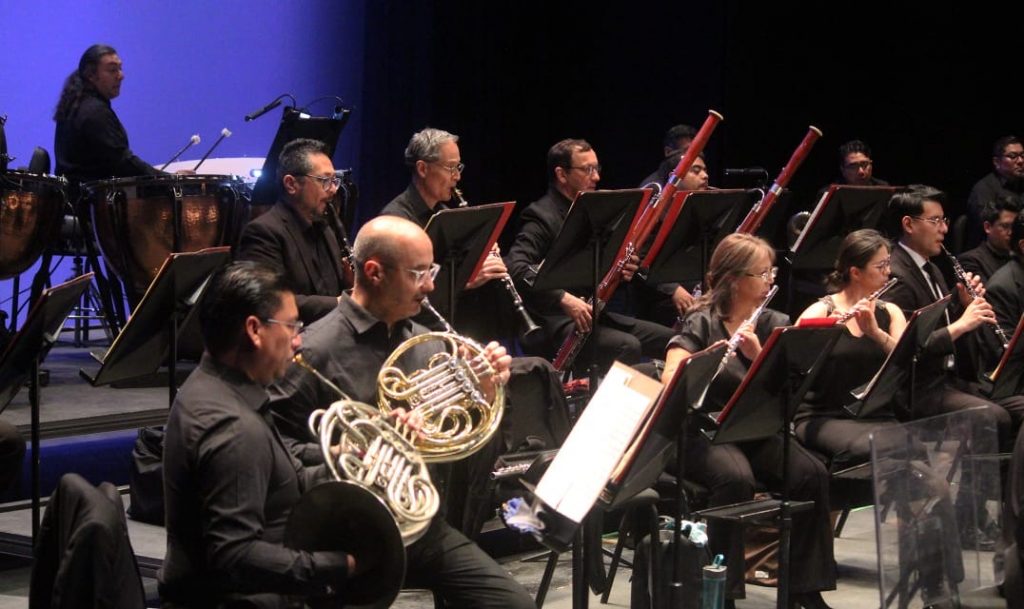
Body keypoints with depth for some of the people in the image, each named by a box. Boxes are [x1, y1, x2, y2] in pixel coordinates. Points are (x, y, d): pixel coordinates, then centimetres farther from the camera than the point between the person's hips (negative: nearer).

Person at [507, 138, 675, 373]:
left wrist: (621, 270, -3)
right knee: (627, 346, -30)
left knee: (667, 338, 1)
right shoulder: (541, 217, -12)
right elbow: (516, 268, -27)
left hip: (592, 313, 9)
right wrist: (564, 299, -35)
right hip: (556, 320, -9)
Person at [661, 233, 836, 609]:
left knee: (811, 475, -22)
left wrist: (758, 353, -21)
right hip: (705, 431, -4)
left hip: (758, 431, 5)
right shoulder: (701, 323, -6)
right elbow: (671, 381, -19)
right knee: (736, 478, -35)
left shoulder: (775, 324, 8)